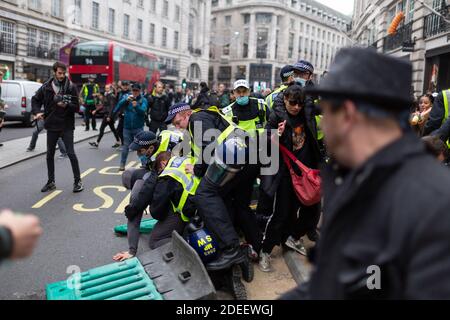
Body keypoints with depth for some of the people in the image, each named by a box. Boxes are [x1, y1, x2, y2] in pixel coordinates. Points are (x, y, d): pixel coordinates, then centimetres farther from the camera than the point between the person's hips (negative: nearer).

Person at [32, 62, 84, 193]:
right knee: (50, 155, 10)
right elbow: (35, 100, 13)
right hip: (51, 126, 4)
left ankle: (77, 181, 6)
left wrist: (67, 105, -25)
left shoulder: (71, 87, -6)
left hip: (67, 126, -4)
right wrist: (37, 112, -4)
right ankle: (51, 182, 23)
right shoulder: (46, 87, 2)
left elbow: (76, 107, -5)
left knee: (71, 153, -6)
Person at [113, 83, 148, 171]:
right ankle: (122, 165, 21)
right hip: (127, 127, 2)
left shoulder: (143, 100, -5)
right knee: (126, 146, 11)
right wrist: (126, 99, -32)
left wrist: (136, 106, -39)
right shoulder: (126, 97, 2)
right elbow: (119, 105, -14)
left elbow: (143, 111, -20)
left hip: (138, 127, -2)